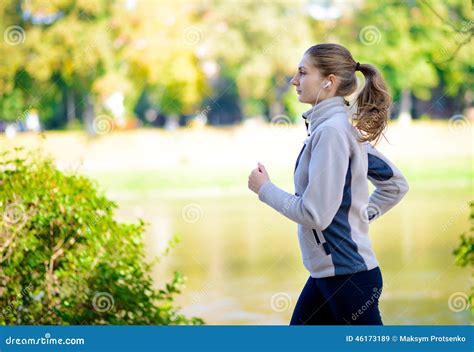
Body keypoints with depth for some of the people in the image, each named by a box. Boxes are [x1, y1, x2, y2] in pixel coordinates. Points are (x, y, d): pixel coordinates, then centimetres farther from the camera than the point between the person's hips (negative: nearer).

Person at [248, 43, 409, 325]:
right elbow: (396, 185, 18)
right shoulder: (348, 130, 10)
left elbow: (315, 214, -22)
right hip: (327, 271, 10)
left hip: (347, 275, -10)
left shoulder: (330, 131, -19)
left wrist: (265, 189, -9)